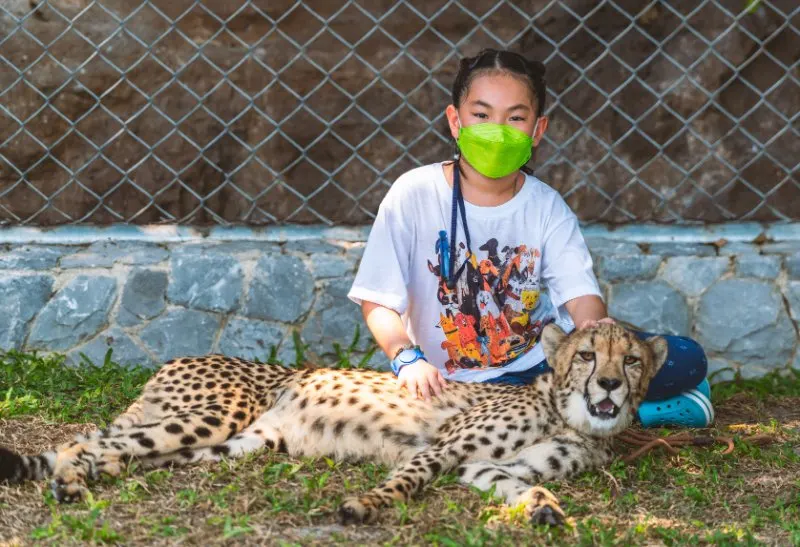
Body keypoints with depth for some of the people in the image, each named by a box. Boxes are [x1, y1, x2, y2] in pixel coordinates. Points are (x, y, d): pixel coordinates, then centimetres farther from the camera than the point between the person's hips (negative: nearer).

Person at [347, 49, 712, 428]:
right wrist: (407, 358, -27)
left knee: (686, 360, -15)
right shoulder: (414, 194, -8)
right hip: (456, 383, 0)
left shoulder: (546, 206, -1)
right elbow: (377, 302, -8)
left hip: (546, 359, 1)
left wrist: (593, 326, -37)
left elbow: (580, 292, -13)